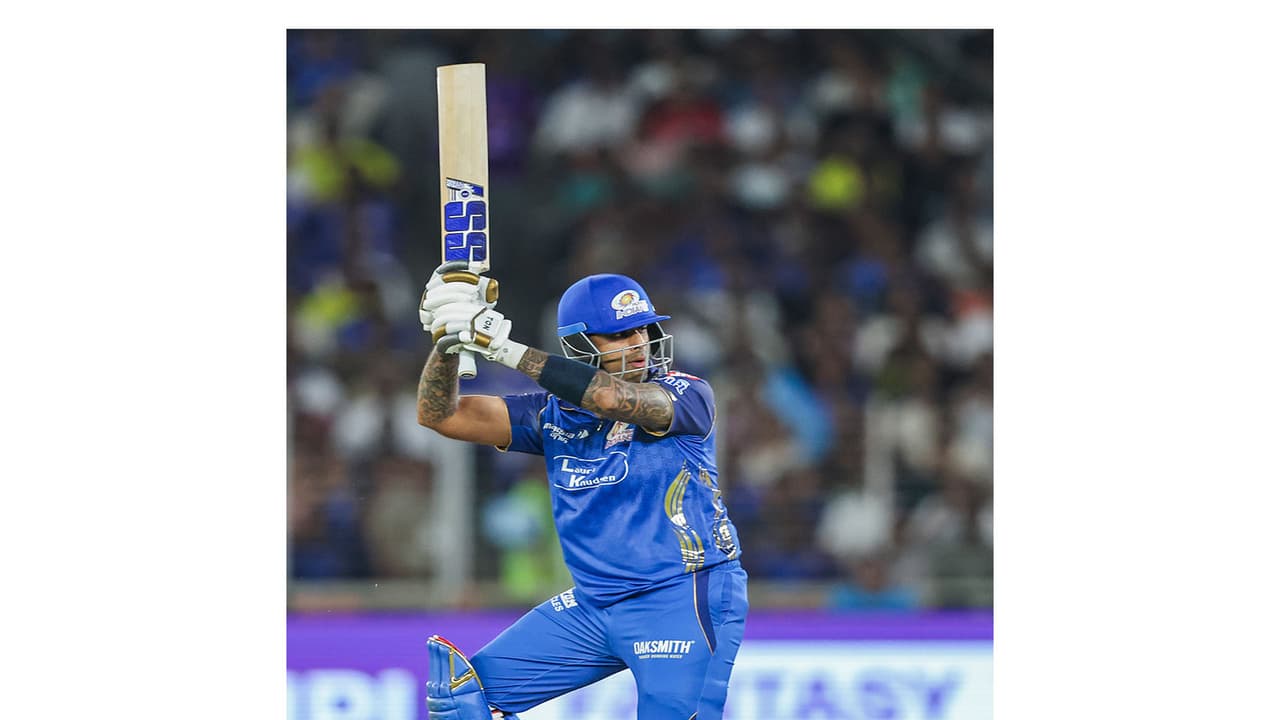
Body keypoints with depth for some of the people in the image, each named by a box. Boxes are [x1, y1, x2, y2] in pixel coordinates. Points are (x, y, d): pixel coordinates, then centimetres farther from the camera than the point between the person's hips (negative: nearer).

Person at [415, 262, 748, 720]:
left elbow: (612, 399, -30)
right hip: (592, 606, 6)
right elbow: (441, 415, 1)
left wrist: (504, 347, -29)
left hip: (682, 601, -6)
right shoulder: (555, 415, 4)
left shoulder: (687, 397, -10)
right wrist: (447, 340, -17)